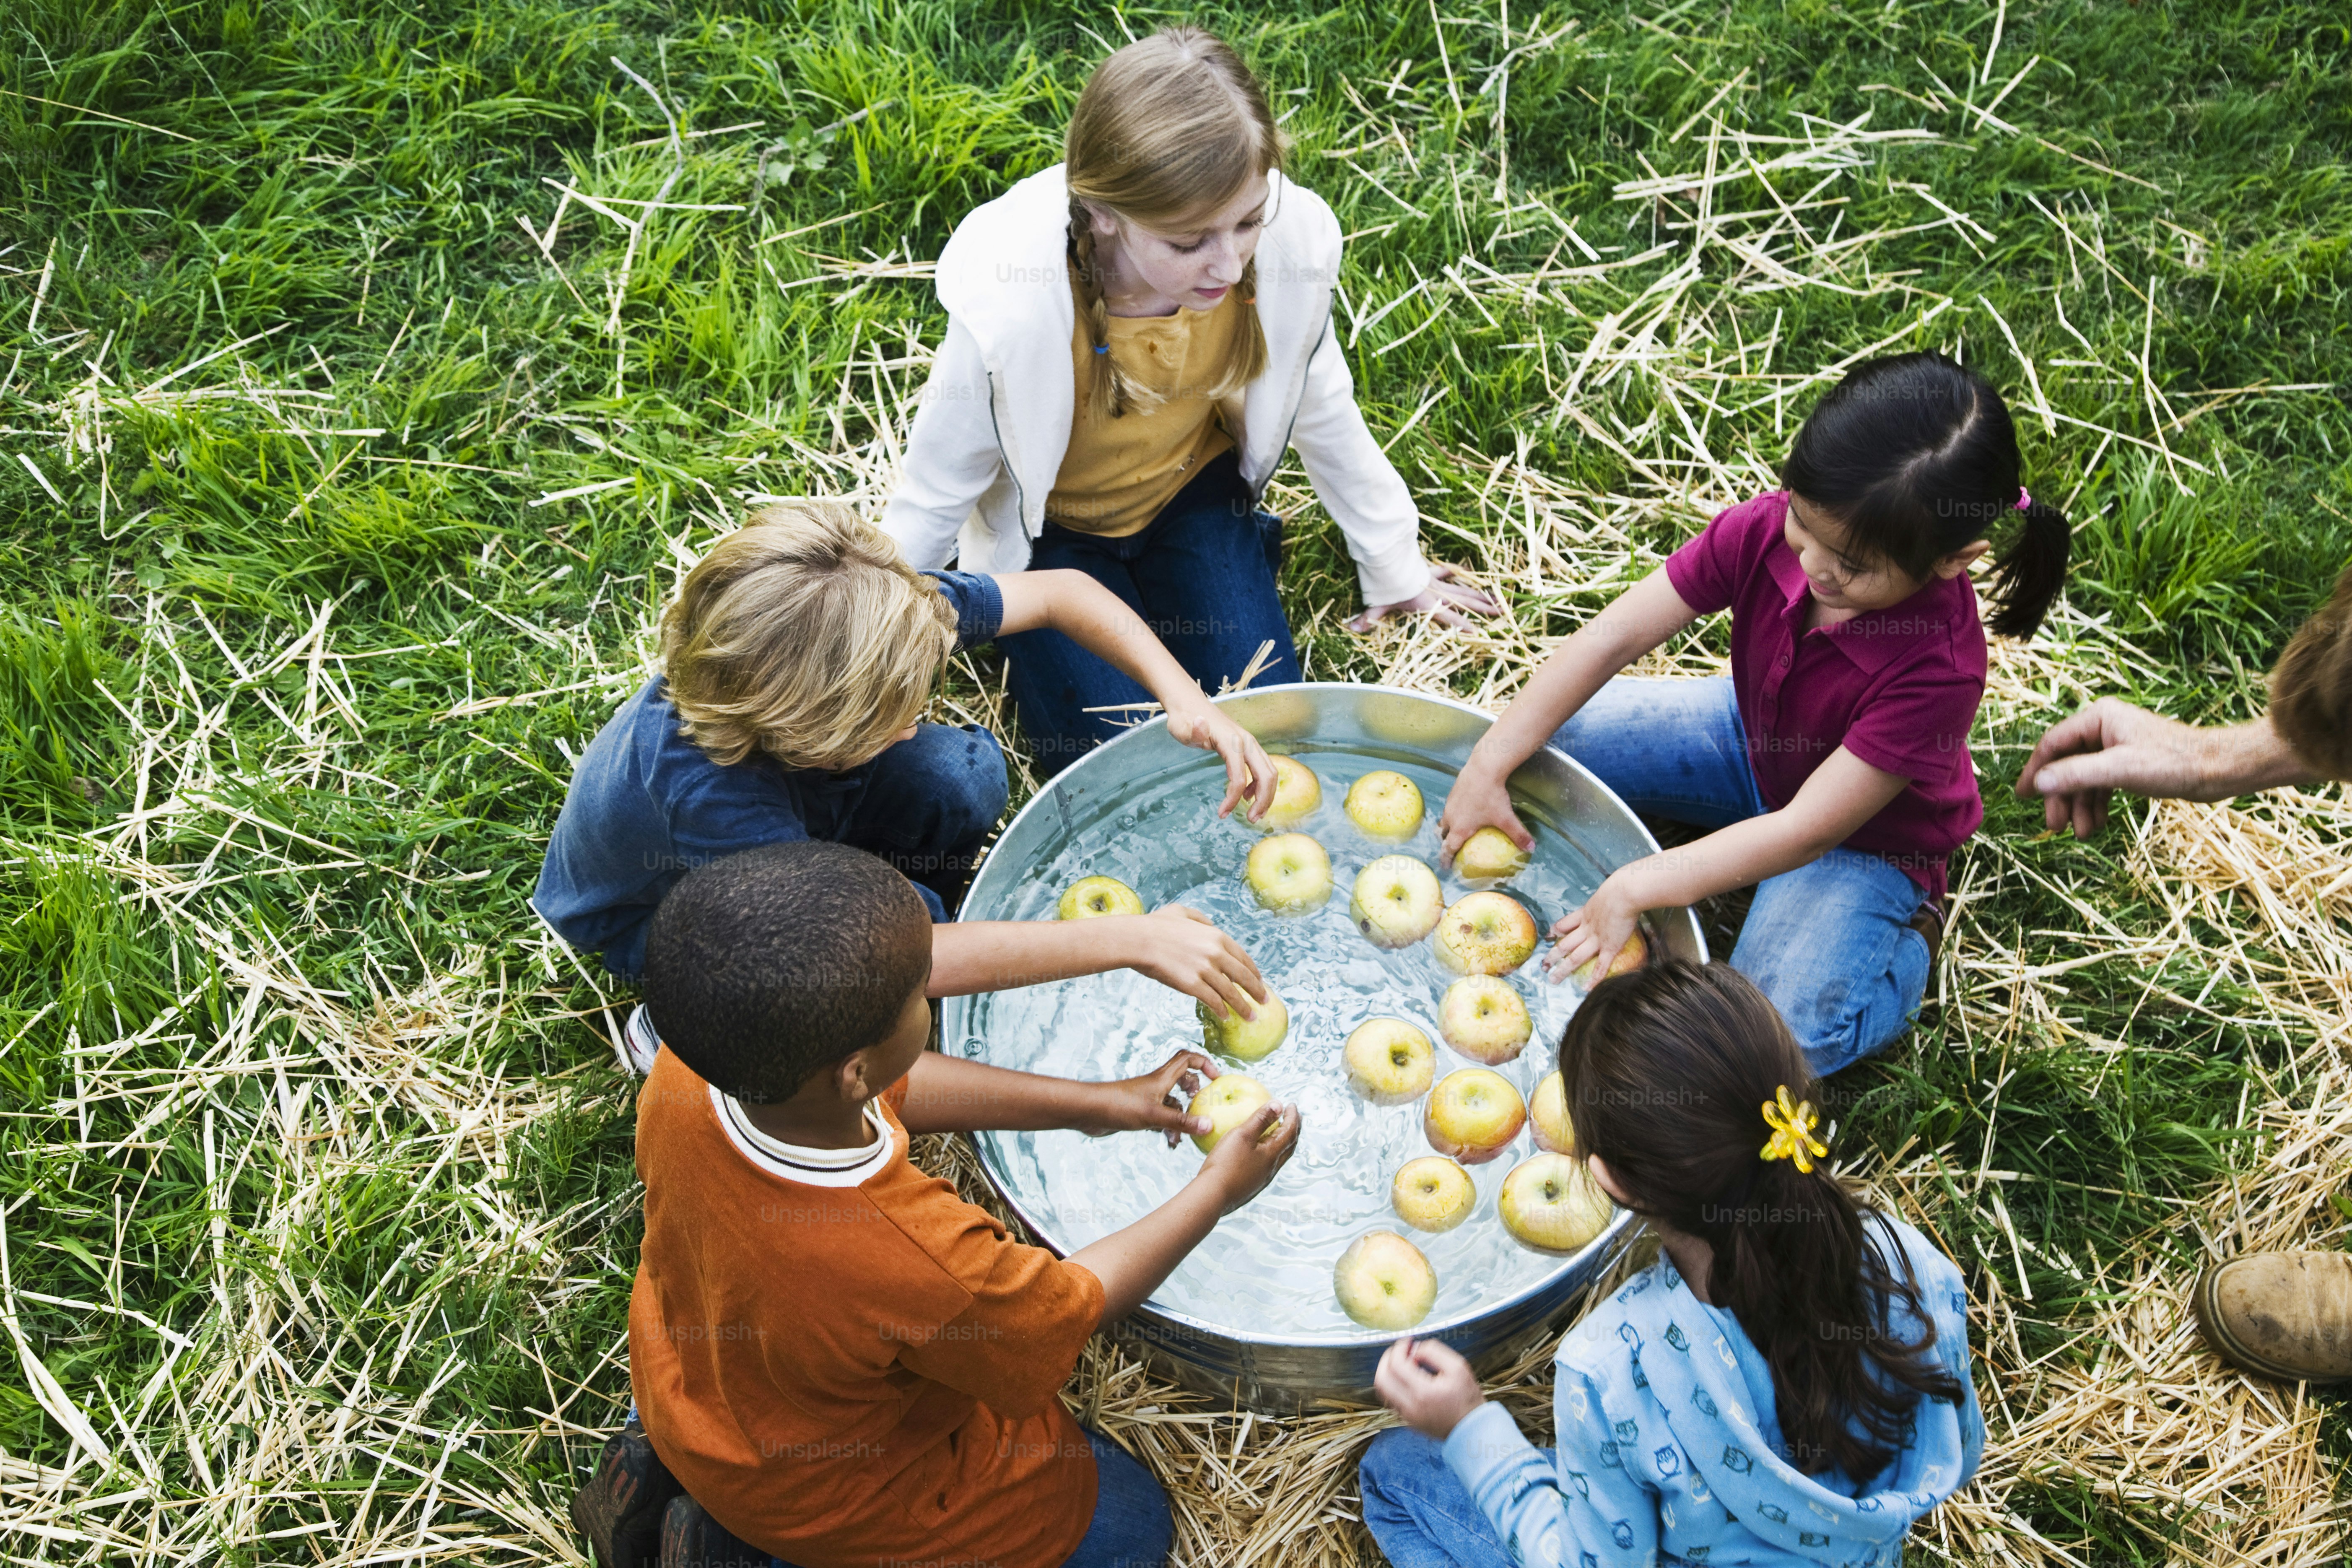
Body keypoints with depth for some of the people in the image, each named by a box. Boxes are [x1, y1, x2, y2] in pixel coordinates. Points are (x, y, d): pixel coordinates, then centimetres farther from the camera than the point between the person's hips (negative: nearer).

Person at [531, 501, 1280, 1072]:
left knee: (962, 775, -26)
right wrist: (1131, 940, -51)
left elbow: (1060, 591, -17)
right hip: (653, 911, -5)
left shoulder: (876, 614, -32)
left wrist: (1182, 693, -34)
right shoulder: (696, 780, -47)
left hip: (789, 819, 5)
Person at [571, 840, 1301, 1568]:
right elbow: (1072, 1304, -19)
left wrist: (1097, 1104, -5)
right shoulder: (928, 1266, -42)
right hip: (819, 1495, -6)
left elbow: (898, 1088, -7)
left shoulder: (687, 1083, -25)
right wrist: (1219, 1189, -5)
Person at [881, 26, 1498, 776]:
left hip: (1192, 488, 3)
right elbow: (931, 499, -19)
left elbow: (1324, 414, -6)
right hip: (1051, 524, -3)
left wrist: (1397, 569, 8)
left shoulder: (1291, 243, -29)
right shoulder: (1006, 312, -38)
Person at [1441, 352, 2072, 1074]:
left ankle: (1909, 943, 6)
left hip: (1863, 840, -5)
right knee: (1544, 737, -10)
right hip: (1754, 740, 5)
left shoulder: (1939, 666, -38)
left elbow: (1807, 830, -34)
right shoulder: (1767, 531, -27)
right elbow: (1611, 640, -22)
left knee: (1786, 1036, -25)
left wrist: (1636, 888, -34)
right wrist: (1488, 768, -24)